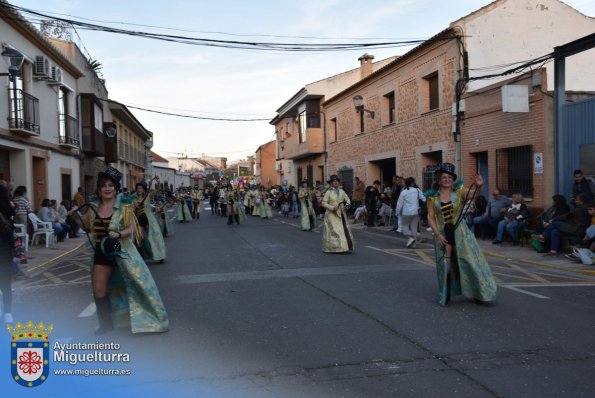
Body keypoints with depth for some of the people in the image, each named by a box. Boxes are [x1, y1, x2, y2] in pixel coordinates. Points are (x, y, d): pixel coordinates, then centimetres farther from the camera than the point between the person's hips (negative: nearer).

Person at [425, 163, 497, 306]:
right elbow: (430, 217, -1)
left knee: (469, 261, -1)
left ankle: (478, 293, 11)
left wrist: (478, 187, -43)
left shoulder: (459, 190, -3)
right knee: (445, 265, 7)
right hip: (443, 233, 1)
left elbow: (472, 195, -22)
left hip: (460, 232, -1)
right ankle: (446, 296, 22)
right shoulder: (433, 196, -1)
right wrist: (437, 234, -12)